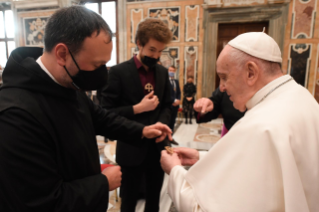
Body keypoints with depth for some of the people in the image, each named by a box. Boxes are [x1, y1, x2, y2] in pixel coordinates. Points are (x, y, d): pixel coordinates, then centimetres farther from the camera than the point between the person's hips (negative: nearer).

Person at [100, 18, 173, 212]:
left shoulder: (163, 72, 4)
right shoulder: (119, 72, -12)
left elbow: (167, 105, 10)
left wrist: (161, 124, -10)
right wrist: (137, 108, -21)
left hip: (157, 147, 5)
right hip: (131, 149, -4)